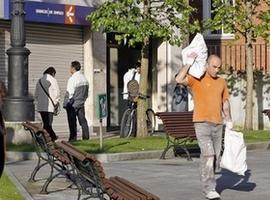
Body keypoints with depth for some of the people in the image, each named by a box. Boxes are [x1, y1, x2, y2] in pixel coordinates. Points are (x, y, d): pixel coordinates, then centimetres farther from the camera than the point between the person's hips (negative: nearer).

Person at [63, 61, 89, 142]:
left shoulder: (72, 79, -15)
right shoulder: (84, 78, 9)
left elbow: (70, 93, -17)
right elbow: (86, 93, 12)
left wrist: (66, 104, -10)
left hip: (72, 104, -7)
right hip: (81, 103, 7)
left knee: (72, 123, -1)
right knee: (83, 120, 10)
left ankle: (73, 138, 0)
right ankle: (86, 137, 9)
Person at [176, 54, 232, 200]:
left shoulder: (222, 82, 12)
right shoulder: (196, 78, -4)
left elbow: (225, 102, 19)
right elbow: (179, 79, -21)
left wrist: (229, 120, 9)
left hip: (218, 125, 6)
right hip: (202, 124, -6)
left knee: (215, 157, 8)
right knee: (208, 155, -16)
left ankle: (206, 184, 22)